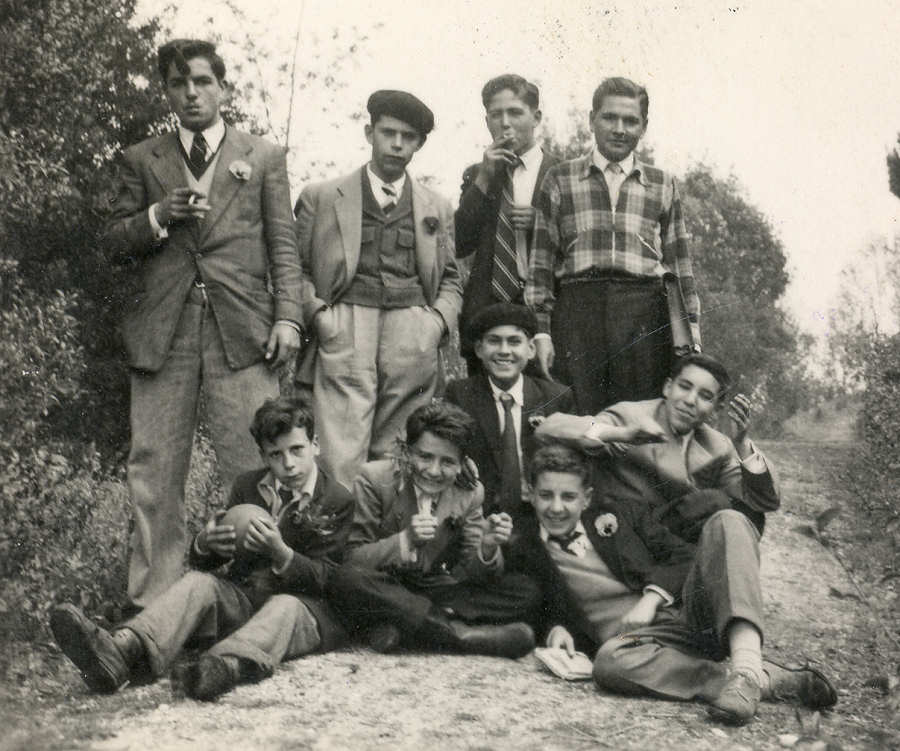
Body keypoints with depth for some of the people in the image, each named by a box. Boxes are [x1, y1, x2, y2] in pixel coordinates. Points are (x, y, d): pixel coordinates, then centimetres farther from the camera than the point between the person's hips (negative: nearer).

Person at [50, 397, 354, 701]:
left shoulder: (338, 501, -2)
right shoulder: (247, 486, 13)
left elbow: (325, 579, -10)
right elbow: (202, 563, 14)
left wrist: (280, 552, -28)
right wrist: (205, 544, -12)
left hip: (306, 607, -4)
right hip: (241, 598, 4)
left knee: (285, 607, -36)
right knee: (197, 581, -22)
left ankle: (226, 663, -68)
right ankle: (121, 652, -49)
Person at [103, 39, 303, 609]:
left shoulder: (264, 157, 15)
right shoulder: (142, 161, 18)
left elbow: (283, 244, 9)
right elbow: (115, 242, 15)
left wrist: (287, 317, -3)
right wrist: (158, 216, -5)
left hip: (241, 327, -1)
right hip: (161, 329, 2)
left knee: (254, 467, -6)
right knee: (154, 470, 1)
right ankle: (152, 601, 8)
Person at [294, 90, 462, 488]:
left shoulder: (436, 208, 23)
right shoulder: (321, 197, 16)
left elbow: (450, 279, 22)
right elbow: (297, 268, 12)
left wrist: (440, 320, 3)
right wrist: (316, 312, -4)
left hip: (414, 324, 2)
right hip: (346, 323, -2)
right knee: (342, 453, -13)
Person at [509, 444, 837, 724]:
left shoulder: (619, 515, 17)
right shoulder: (524, 551, 11)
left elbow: (686, 557, 13)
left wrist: (652, 596, -5)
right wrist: (555, 629, -6)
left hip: (689, 611, 3)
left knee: (727, 522, -19)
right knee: (610, 661, -41)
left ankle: (748, 667, -37)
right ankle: (772, 679, -35)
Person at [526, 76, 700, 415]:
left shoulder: (663, 185, 16)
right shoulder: (559, 180, 13)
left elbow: (679, 264, 15)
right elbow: (541, 260, 7)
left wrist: (690, 337, 8)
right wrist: (541, 332, -1)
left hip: (645, 317, 1)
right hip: (576, 310, -1)